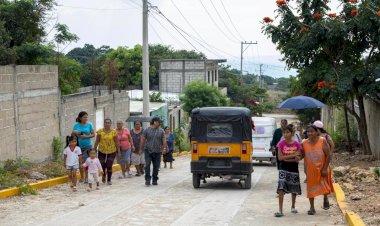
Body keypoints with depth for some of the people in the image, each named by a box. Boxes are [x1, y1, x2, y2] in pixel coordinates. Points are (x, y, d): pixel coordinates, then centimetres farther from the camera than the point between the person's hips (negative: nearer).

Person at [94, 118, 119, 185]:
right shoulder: (100, 131, -5)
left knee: (109, 166, -1)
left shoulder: (114, 131, -6)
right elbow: (97, 141, 0)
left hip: (111, 152, -1)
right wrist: (94, 149, -1)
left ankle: (109, 180, 15)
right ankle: (104, 175, 36)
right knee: (102, 166, 3)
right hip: (102, 151, 1)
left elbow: (116, 142, -1)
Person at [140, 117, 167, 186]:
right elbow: (143, 140, 2)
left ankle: (154, 180, 14)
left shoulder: (161, 131, 7)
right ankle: (147, 179, -6)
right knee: (147, 165, -11)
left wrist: (164, 148, -3)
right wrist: (141, 149, 0)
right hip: (148, 151, -2)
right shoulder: (146, 130, 1)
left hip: (157, 151, 2)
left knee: (156, 166, 4)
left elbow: (164, 141, 6)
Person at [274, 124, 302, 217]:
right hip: (283, 169, -1)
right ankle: (280, 210, -13)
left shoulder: (297, 144, -4)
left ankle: (293, 207, 34)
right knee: (281, 188, -13)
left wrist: (286, 158, -19)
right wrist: (293, 155, -18)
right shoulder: (281, 143, -5)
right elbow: (280, 157, -11)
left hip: (293, 169, 1)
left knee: (294, 189, 13)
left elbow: (298, 158, -7)